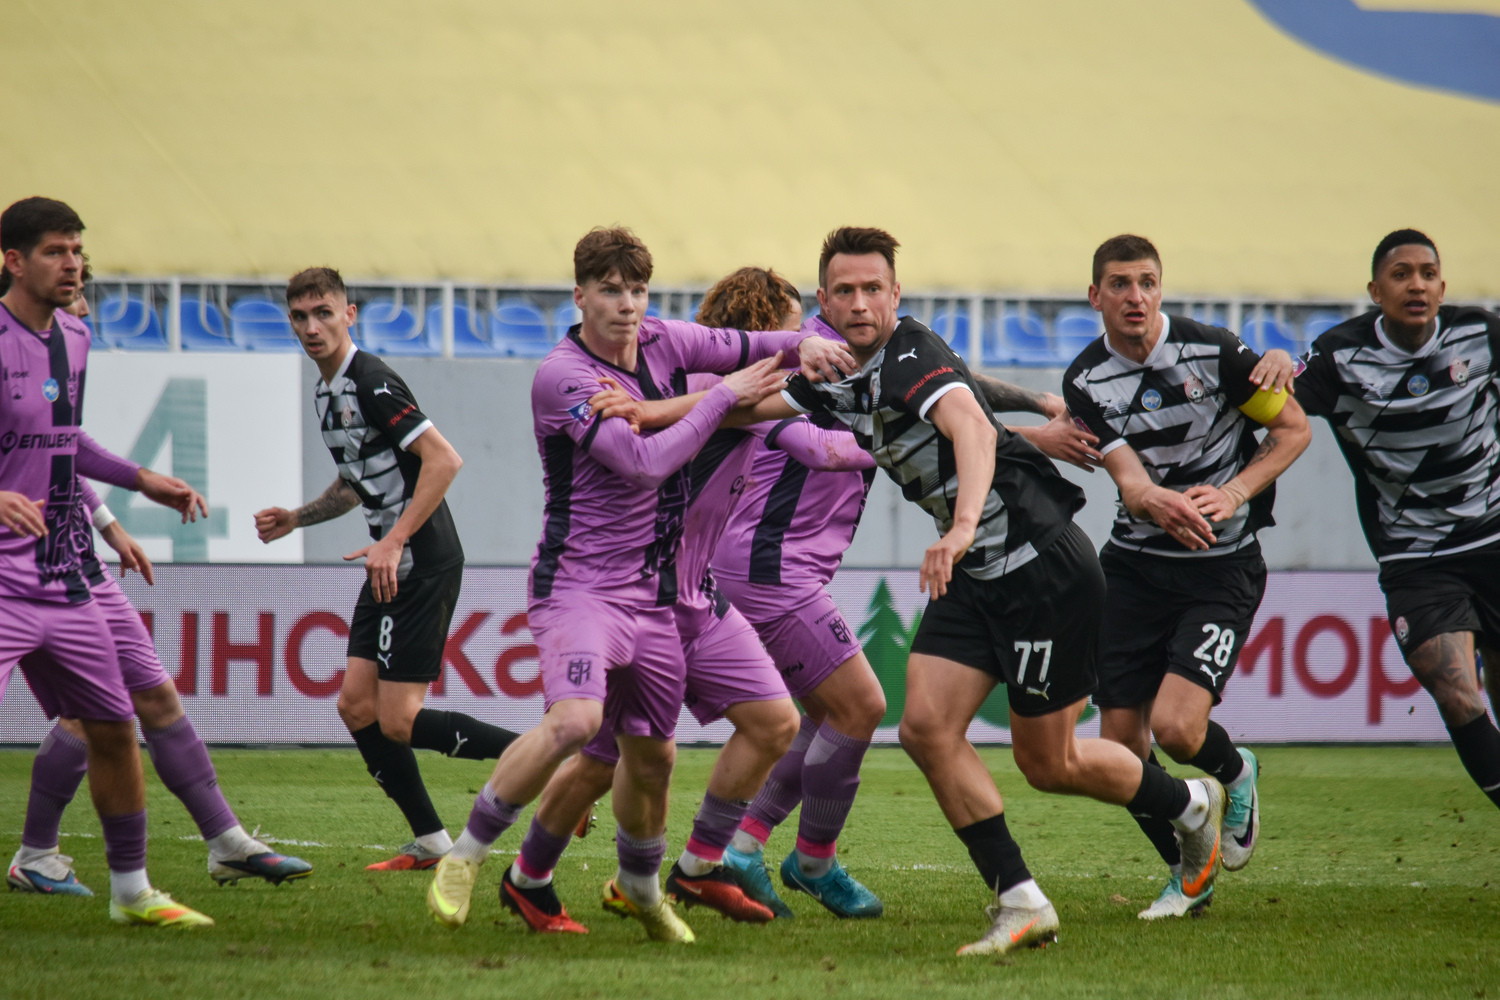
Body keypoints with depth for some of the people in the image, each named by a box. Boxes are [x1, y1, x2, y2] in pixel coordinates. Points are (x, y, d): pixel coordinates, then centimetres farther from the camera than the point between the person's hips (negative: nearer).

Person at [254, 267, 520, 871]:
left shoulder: (370, 382, -15)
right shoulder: (326, 392, 15)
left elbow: (444, 459, -23)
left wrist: (394, 541, -24)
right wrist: (295, 519, 18)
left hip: (423, 565, -10)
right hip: (391, 570, 10)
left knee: (398, 722, -12)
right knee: (357, 705, 5)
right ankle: (430, 844, 11)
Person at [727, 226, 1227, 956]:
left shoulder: (912, 357, -21)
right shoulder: (832, 377, 6)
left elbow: (973, 430, -39)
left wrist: (963, 527, -55)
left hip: (1043, 563, -8)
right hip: (975, 576, 8)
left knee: (1047, 763, 3)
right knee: (927, 726, -8)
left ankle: (1193, 805, 30)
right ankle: (1020, 904, -2)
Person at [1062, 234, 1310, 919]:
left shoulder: (1212, 351, -11)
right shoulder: (1086, 381, -4)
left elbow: (1294, 430, -1)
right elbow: (1129, 476, -15)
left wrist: (1234, 493, -16)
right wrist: (1156, 501, -39)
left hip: (1222, 569, -3)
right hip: (1135, 566, 3)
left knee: (1176, 727, -19)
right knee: (1120, 743, 0)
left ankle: (1235, 773, 17)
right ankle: (1186, 875, 22)